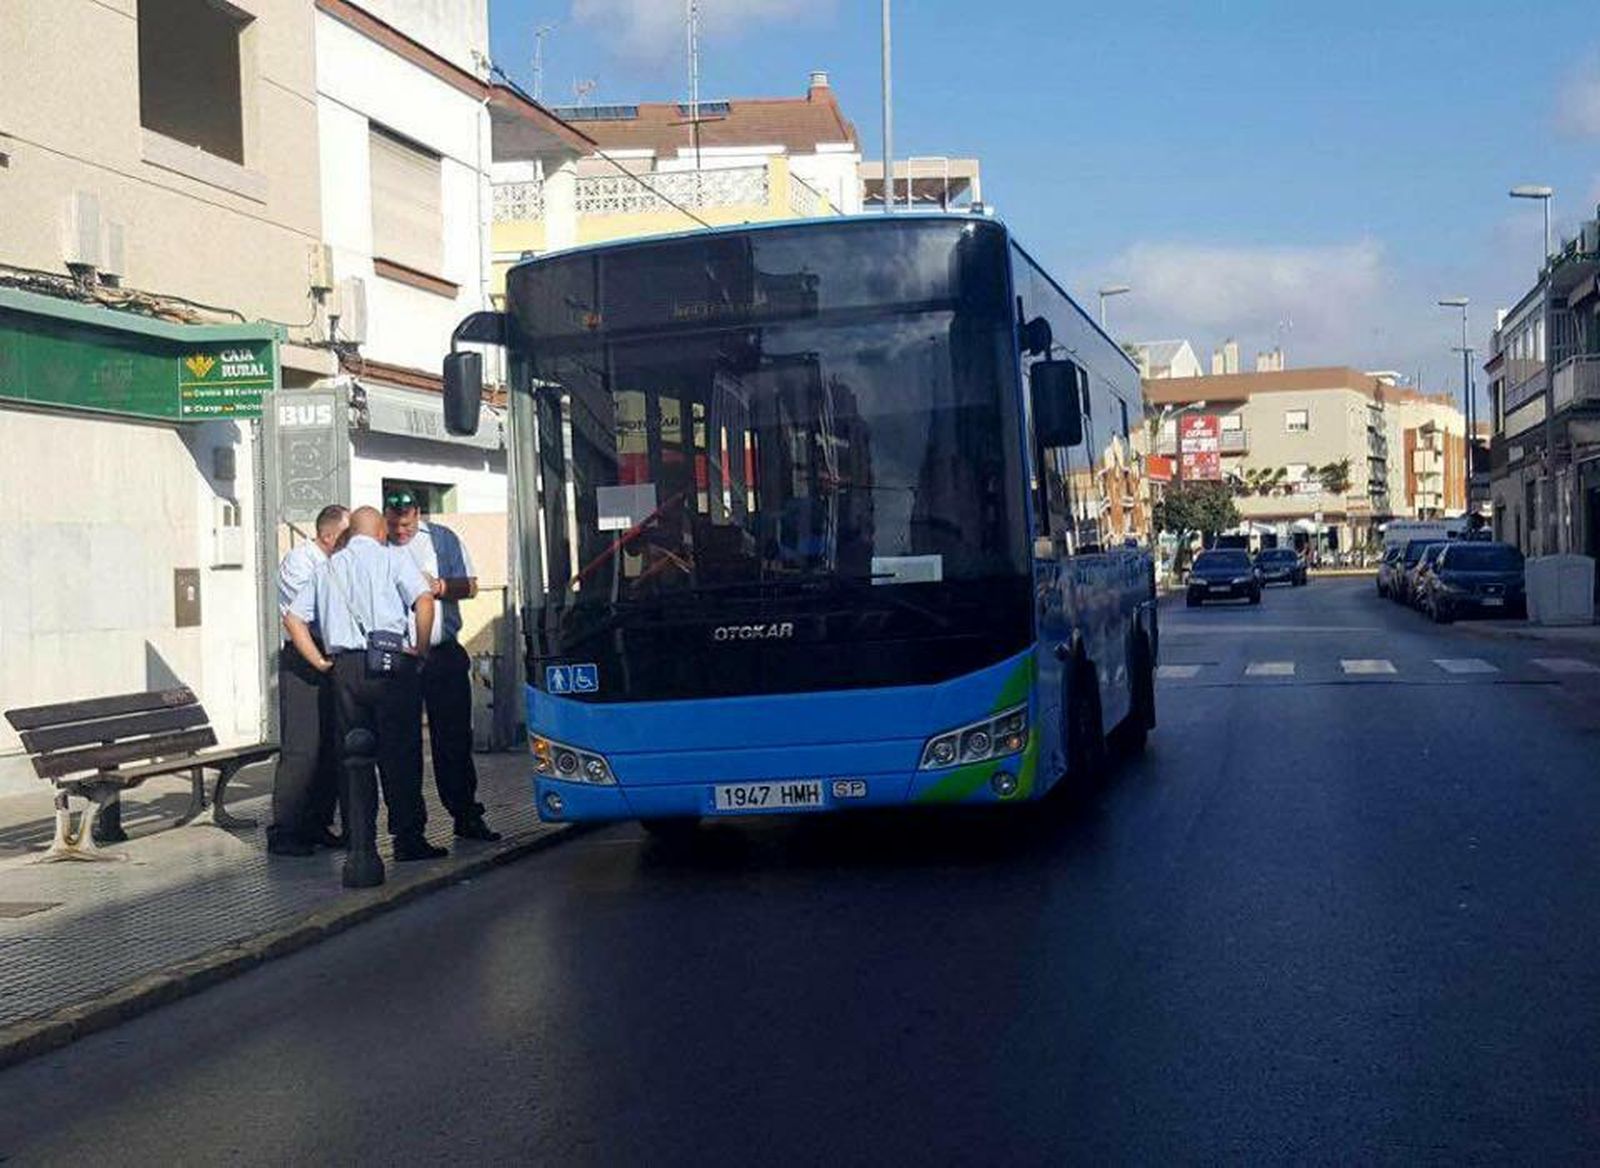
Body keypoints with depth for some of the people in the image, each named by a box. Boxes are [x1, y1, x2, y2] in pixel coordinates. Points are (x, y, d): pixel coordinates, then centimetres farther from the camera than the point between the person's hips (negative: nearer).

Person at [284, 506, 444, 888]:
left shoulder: (328, 567, 19)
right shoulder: (392, 559, 7)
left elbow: (293, 617, 15)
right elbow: (424, 601, -9)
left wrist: (320, 662, 15)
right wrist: (420, 650, -1)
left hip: (344, 667, 3)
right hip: (391, 665, -3)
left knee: (356, 760, 2)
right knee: (401, 754, 9)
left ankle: (362, 852, -8)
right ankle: (408, 838, 20)